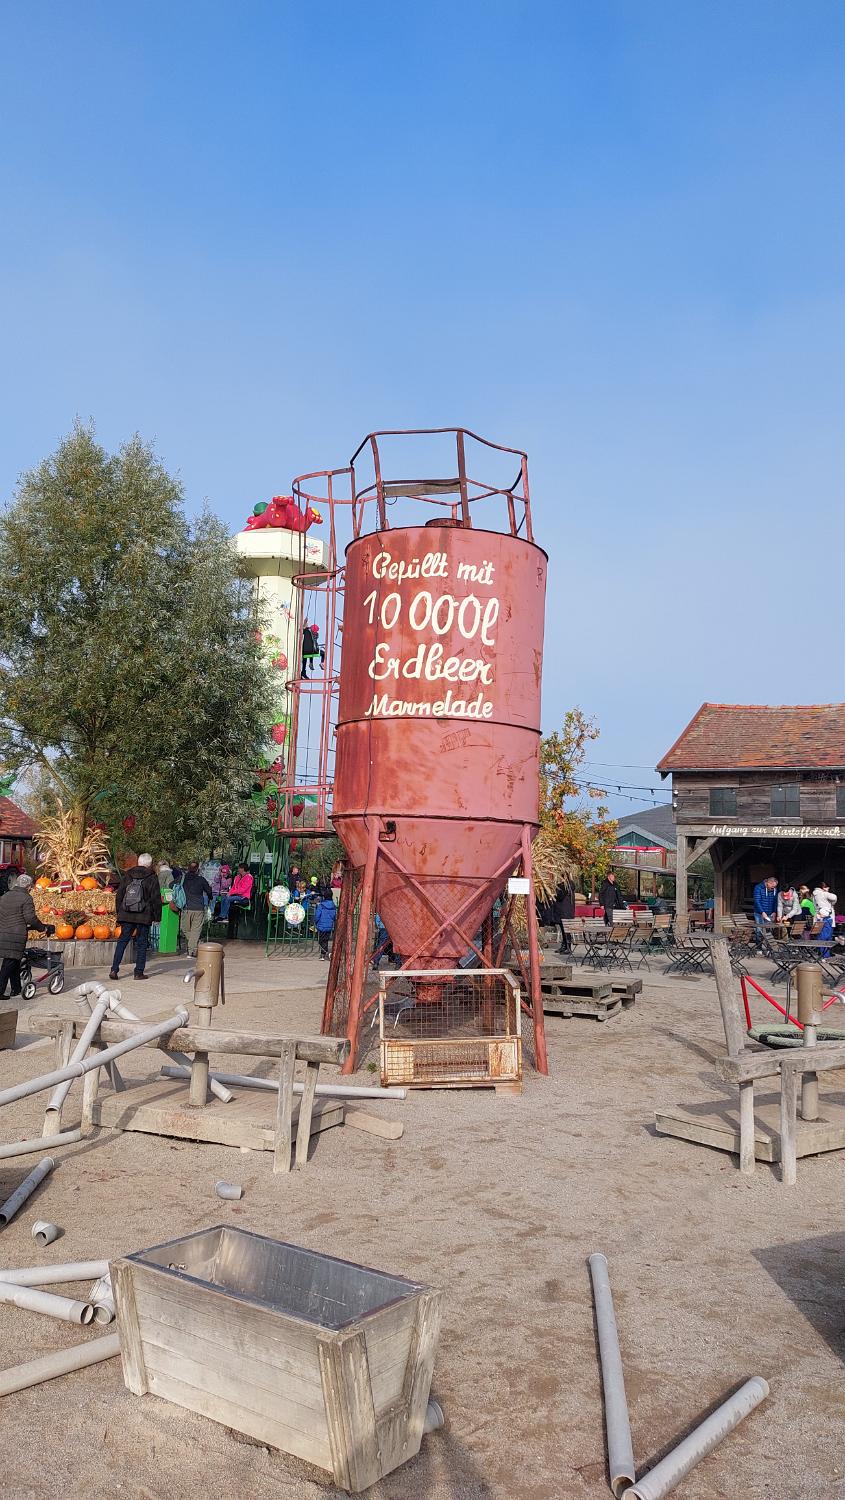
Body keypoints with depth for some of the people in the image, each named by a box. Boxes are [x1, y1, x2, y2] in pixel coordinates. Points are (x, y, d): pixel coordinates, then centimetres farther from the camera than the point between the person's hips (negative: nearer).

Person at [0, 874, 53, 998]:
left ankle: (16, 989, 23)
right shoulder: (26, 898, -6)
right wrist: (43, 928, 0)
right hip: (16, 935, -7)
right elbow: (31, 918, -12)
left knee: (14, 961, 17)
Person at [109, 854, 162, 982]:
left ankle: (114, 969, 2)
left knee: (122, 941, 10)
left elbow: (119, 895, 12)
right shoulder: (152, 878, -3)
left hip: (126, 916, 3)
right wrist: (157, 917, 4)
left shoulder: (127, 876, 8)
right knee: (142, 944, 5)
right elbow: (156, 899, -3)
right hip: (144, 917, -3)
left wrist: (119, 912, 20)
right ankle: (139, 972, 5)